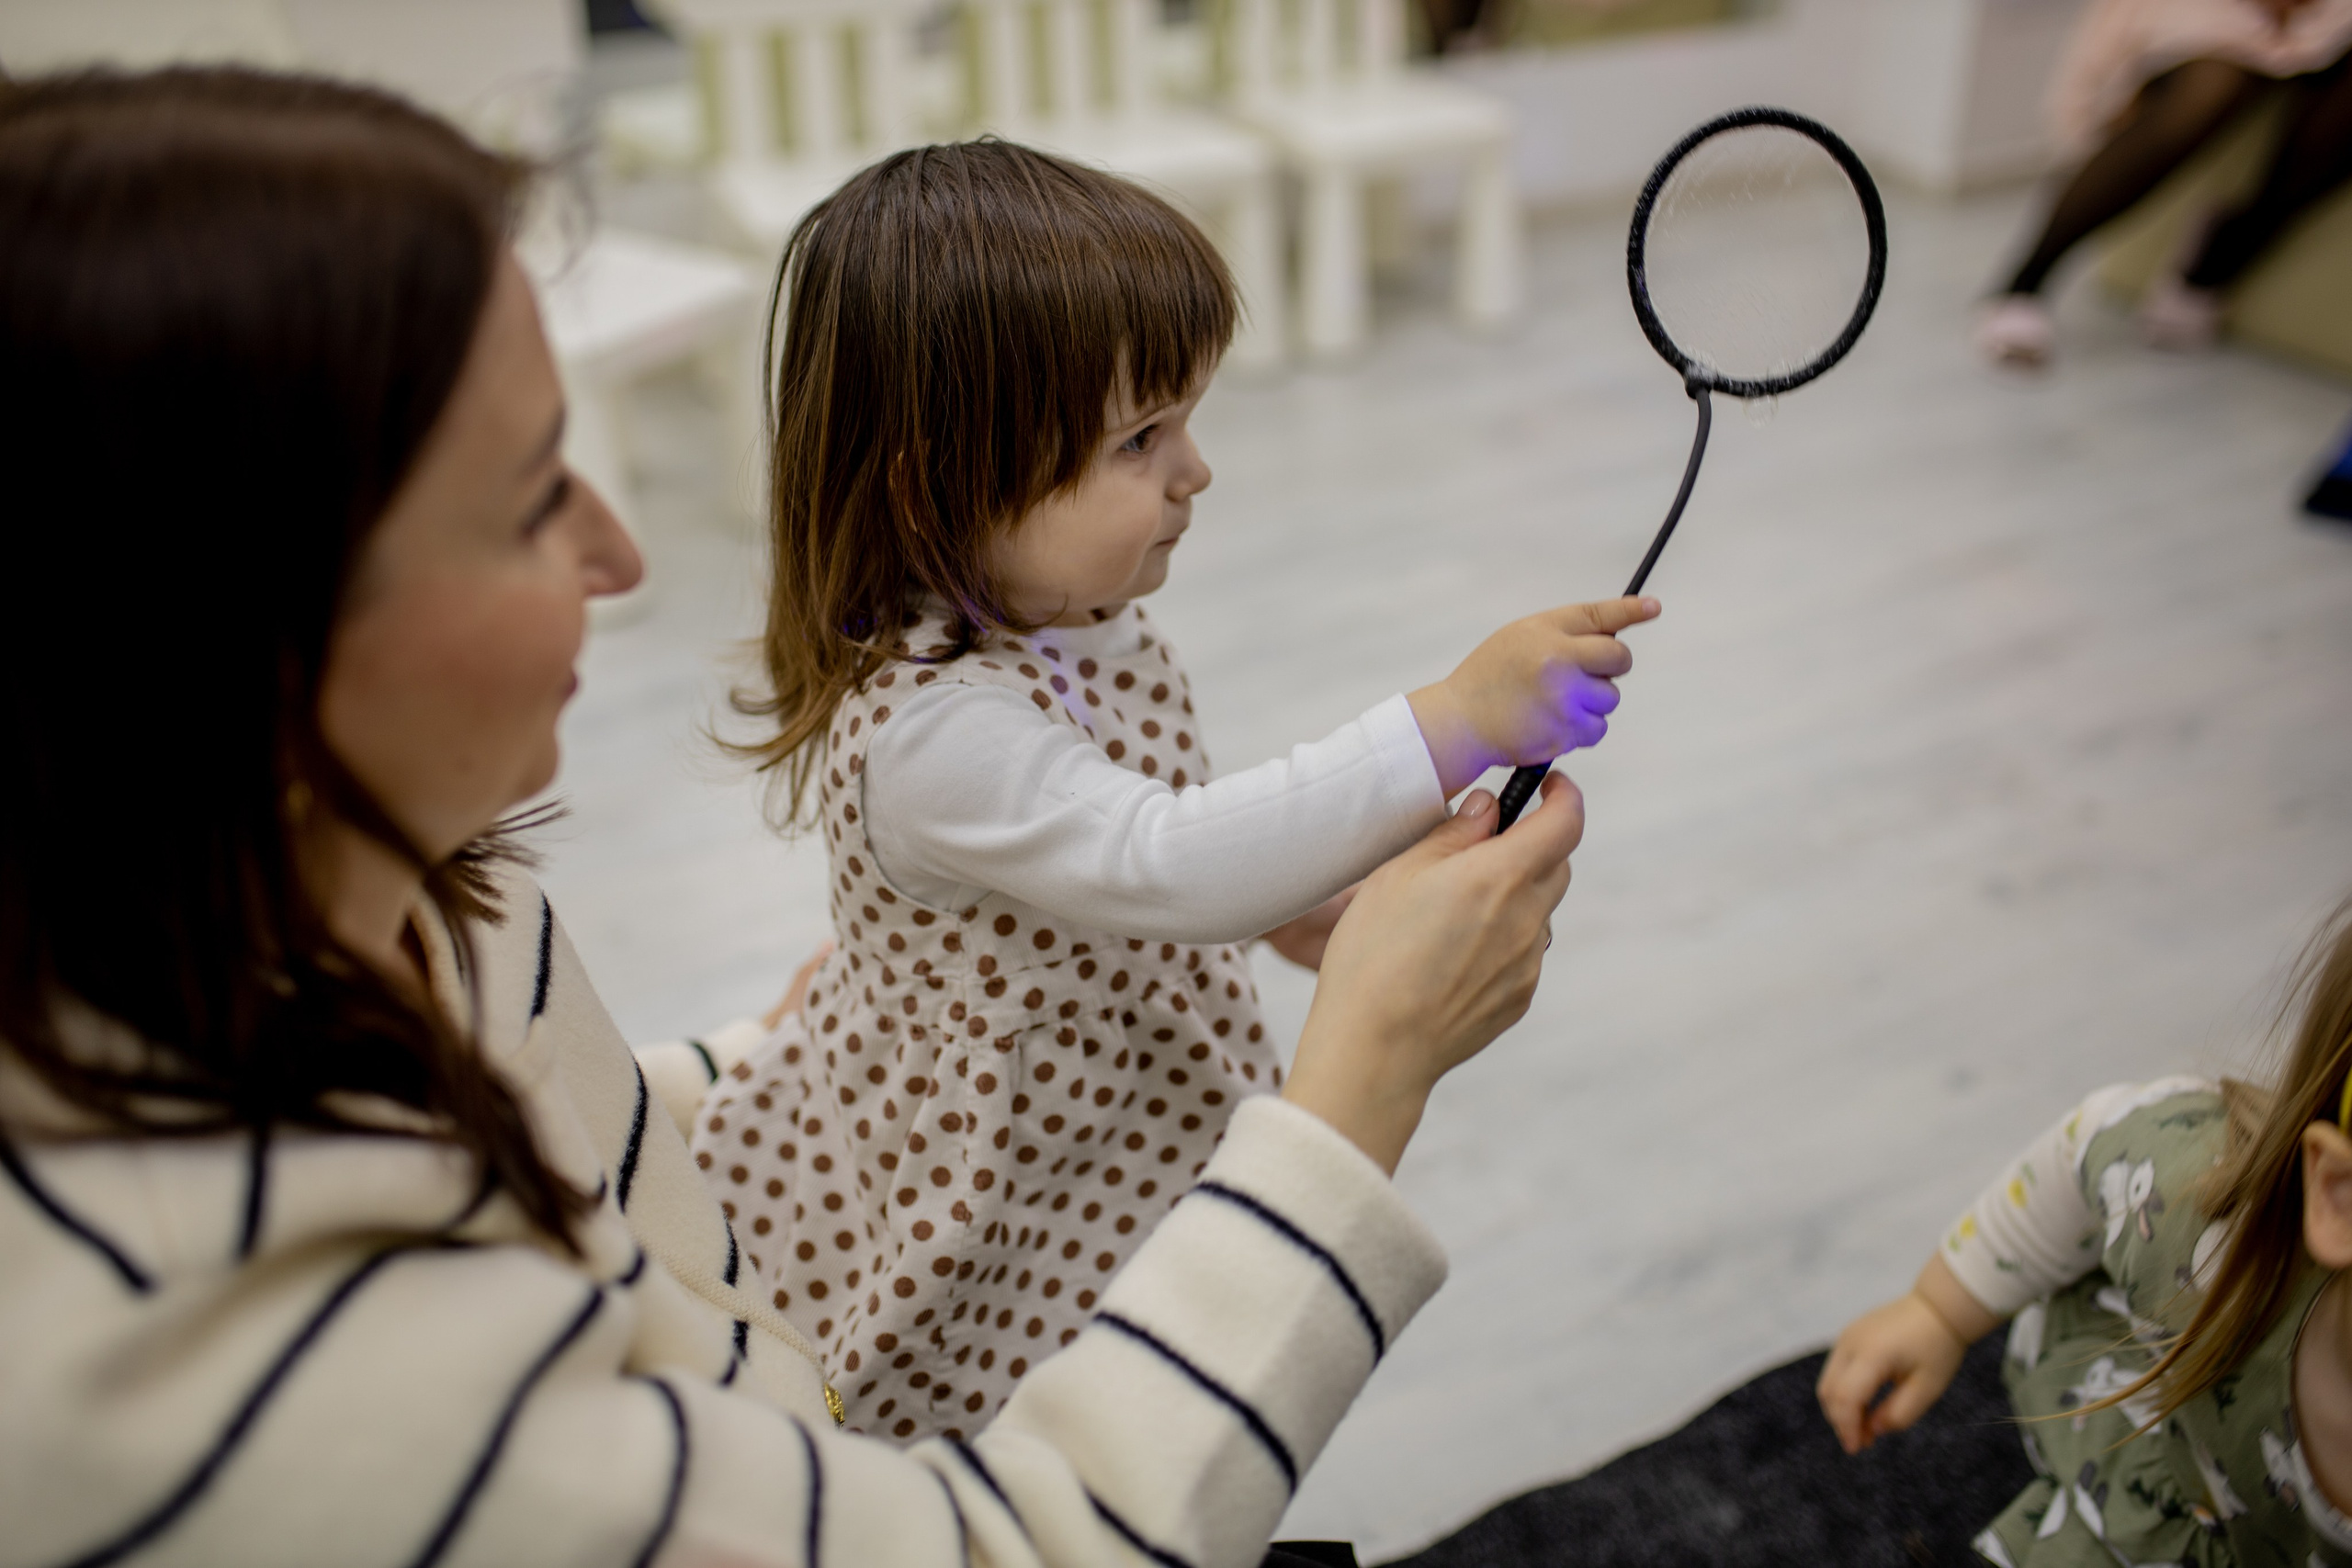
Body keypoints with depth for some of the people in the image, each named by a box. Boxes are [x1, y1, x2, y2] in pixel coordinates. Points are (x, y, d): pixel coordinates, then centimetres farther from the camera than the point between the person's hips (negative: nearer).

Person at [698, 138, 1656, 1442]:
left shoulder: (1071, 621, -2)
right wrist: (1454, 723, -46)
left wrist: (1296, 903, 7)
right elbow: (1157, 868, -43)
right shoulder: (928, 729, -34)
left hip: (1133, 1147, 9)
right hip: (996, 1245, -8)